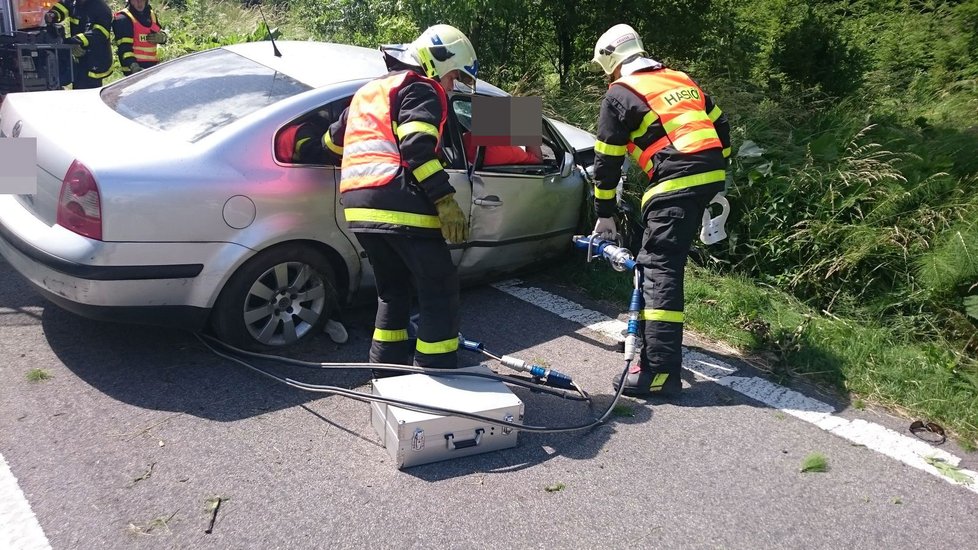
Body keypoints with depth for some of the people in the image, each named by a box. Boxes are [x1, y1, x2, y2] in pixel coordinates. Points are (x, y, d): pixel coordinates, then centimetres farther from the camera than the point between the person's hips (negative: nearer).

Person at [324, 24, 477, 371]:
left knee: (393, 290, 23)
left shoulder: (370, 90, 29)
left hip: (358, 206, 8)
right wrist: (445, 200, -18)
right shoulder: (420, 88, 3)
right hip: (401, 206, -8)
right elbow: (417, 148, -14)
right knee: (440, 293, 0)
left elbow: (334, 140, 39)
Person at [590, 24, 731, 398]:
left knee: (660, 270, -9)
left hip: (675, 182, -8)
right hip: (711, 175, 8)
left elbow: (607, 159, 5)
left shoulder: (619, 94, 5)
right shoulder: (679, 80, 24)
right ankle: (650, 328, 35)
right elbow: (720, 126, 23)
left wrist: (605, 214, 13)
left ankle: (660, 372, -14)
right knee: (661, 261, 21)